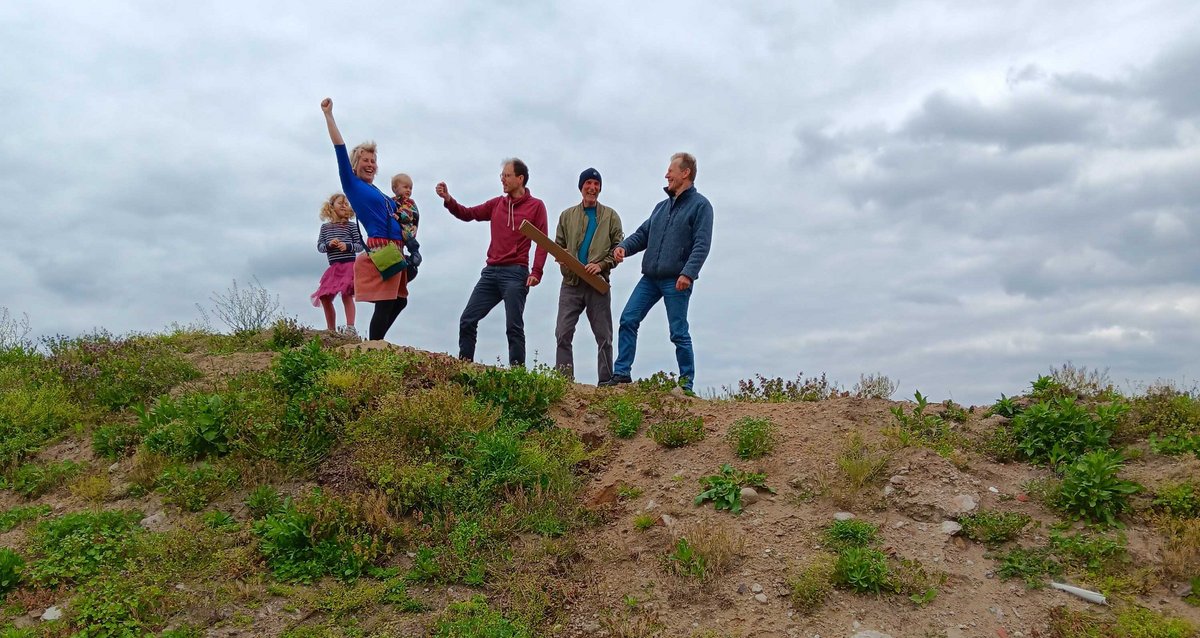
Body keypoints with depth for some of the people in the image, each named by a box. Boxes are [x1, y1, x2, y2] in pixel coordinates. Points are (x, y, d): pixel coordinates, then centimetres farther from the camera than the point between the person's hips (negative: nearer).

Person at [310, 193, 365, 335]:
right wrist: (328, 245, -10)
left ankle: (350, 328, -15)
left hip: (349, 265, -5)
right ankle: (331, 329, 17)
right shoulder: (325, 227, 13)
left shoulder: (351, 226, 3)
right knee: (324, 297, 5)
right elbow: (319, 247, 10)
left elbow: (360, 246, 1)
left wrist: (347, 246, -16)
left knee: (346, 294, -15)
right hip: (333, 266, 5)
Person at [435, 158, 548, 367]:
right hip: (491, 272, 6)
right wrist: (448, 200, -4)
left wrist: (536, 272, -16)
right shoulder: (497, 204, 15)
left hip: (515, 273, -6)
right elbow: (467, 214, 13)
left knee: (513, 327, -6)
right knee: (467, 320, 2)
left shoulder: (536, 206, 1)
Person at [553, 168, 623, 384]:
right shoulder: (567, 215, 15)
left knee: (603, 336, 2)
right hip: (571, 282, 2)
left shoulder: (611, 216, 8)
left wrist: (602, 264, -12)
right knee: (563, 334, -5)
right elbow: (558, 245, 17)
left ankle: (606, 381, 8)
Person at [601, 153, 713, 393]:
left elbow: (702, 245, -12)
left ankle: (686, 383, 8)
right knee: (628, 320, -1)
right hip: (650, 278, 7)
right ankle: (621, 373, 4)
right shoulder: (662, 206, 19)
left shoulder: (700, 205, -3)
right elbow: (643, 233, 19)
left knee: (679, 333, -2)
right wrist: (624, 247, -1)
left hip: (676, 281, -7)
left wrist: (688, 274, -24)